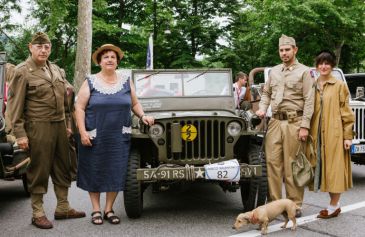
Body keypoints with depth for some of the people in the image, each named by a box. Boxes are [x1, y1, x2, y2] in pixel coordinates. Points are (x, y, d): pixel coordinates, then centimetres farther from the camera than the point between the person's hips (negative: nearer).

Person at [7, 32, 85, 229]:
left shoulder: (55, 69, 14)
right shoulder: (23, 71, -6)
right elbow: (15, 105, -9)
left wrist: (67, 123, 17)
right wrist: (20, 134, -15)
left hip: (59, 125, 7)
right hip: (38, 127, -7)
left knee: (62, 168, 12)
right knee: (39, 171, 0)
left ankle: (63, 208, 24)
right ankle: (38, 213, 12)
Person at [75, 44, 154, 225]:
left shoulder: (126, 81, 7)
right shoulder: (90, 82, -1)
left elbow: (134, 104, 14)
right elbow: (79, 108, -3)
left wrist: (143, 116, -4)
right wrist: (82, 132, -12)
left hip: (119, 137, 2)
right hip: (94, 137, -2)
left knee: (116, 173, 3)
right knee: (94, 172, 4)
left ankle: (109, 209, 17)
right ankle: (96, 210, 17)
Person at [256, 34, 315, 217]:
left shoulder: (304, 72, 1)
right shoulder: (274, 71, 16)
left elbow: (308, 101, -5)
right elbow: (266, 93, 24)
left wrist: (304, 126, -12)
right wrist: (262, 108, 4)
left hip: (294, 122, -4)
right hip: (275, 121, 5)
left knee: (292, 166, -2)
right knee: (272, 162, 1)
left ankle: (295, 205, 6)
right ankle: (274, 203, 9)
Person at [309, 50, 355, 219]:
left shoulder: (340, 86, 0)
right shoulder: (312, 86, 12)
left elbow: (346, 112, -3)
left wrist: (348, 136, -9)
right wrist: (308, 132, 6)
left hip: (334, 134, -5)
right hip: (317, 134, 5)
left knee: (334, 168, -1)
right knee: (323, 168, 9)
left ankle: (333, 207, 9)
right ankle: (335, 203, 22)